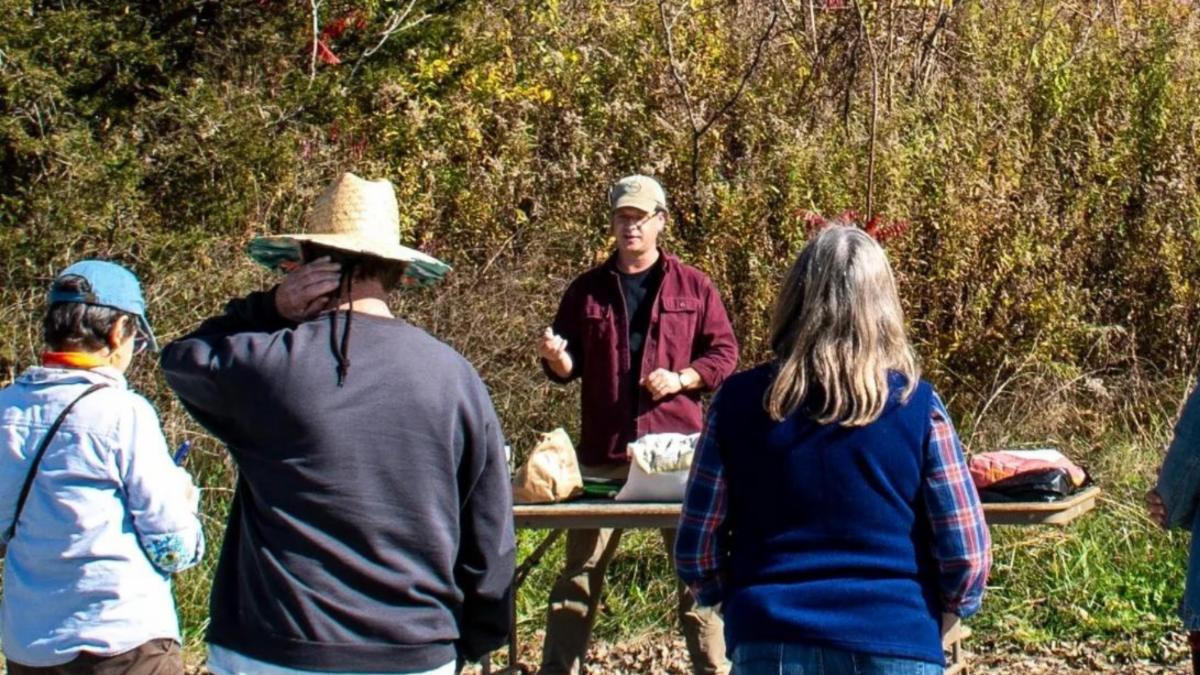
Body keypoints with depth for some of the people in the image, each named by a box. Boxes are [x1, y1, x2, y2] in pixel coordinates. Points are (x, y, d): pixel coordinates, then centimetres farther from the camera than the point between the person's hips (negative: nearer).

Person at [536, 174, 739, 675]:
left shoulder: (692, 287, 7)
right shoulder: (587, 290, 10)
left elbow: (724, 355, 6)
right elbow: (568, 369, 13)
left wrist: (682, 378, -10)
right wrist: (556, 359, -10)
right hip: (603, 451, 1)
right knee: (581, 571, 4)